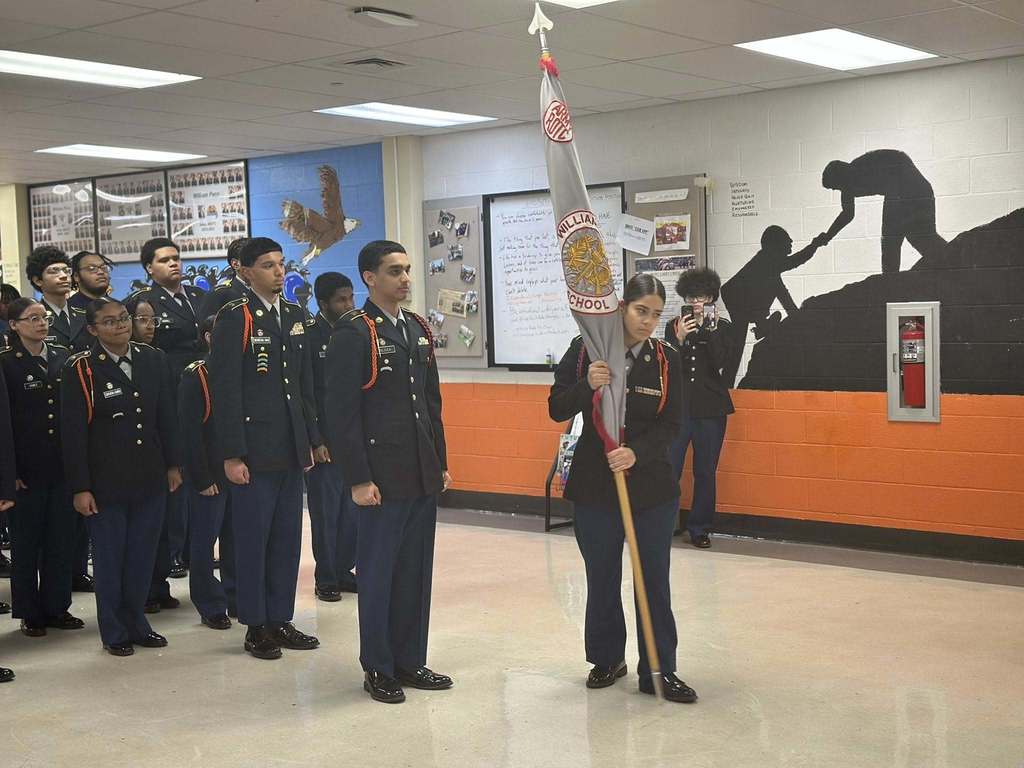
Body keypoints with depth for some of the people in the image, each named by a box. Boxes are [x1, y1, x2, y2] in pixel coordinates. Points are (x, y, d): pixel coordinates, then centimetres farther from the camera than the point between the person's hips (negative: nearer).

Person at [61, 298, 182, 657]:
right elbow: (73, 433, -9)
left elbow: (167, 417, 11)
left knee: (142, 558, 11)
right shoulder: (80, 370, -9)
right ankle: (114, 633, 21)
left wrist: (173, 464, 10)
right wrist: (80, 488, -11)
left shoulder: (153, 359, 5)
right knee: (109, 559, 7)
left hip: (150, 479, 4)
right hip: (106, 483, -4)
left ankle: (135, 623, 27)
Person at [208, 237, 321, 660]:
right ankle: (256, 627, 14)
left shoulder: (295, 315, 12)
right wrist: (231, 455, -15)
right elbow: (226, 390, -12)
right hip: (254, 450, -6)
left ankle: (280, 620, 22)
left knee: (287, 538, 11)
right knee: (252, 539, 3)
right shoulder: (234, 317, -8)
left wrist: (311, 440, 13)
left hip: (291, 450, 6)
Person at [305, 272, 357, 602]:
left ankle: (343, 571, 20)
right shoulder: (308, 336, -7)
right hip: (324, 443, -4)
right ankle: (325, 579, 16)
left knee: (352, 512, 6)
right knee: (326, 512, 4)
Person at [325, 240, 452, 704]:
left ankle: (410, 661, 23)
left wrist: (441, 463, 15)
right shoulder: (353, 334, -9)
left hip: (423, 475, 7)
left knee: (416, 571, 12)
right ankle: (377, 669, 16)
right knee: (378, 573, 4)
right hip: (381, 477, -7)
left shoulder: (419, 330, 13)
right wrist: (358, 479, -15)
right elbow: (342, 413, -12)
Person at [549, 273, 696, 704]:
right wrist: (587, 385, -24)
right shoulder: (585, 349, -5)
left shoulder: (667, 360, -1)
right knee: (602, 578, 11)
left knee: (655, 580, 3)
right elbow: (557, 410, -5)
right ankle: (607, 660, 29)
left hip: (651, 483, 1)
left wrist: (637, 453, -22)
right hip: (594, 485, 0)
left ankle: (658, 671, 13)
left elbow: (670, 425, -4)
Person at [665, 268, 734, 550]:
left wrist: (705, 330, -15)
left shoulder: (720, 327, 5)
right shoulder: (673, 326, 6)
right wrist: (680, 338, -16)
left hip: (710, 408, 0)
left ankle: (700, 528, 15)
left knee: (705, 472, 5)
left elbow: (719, 362, -9)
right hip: (678, 407, 0)